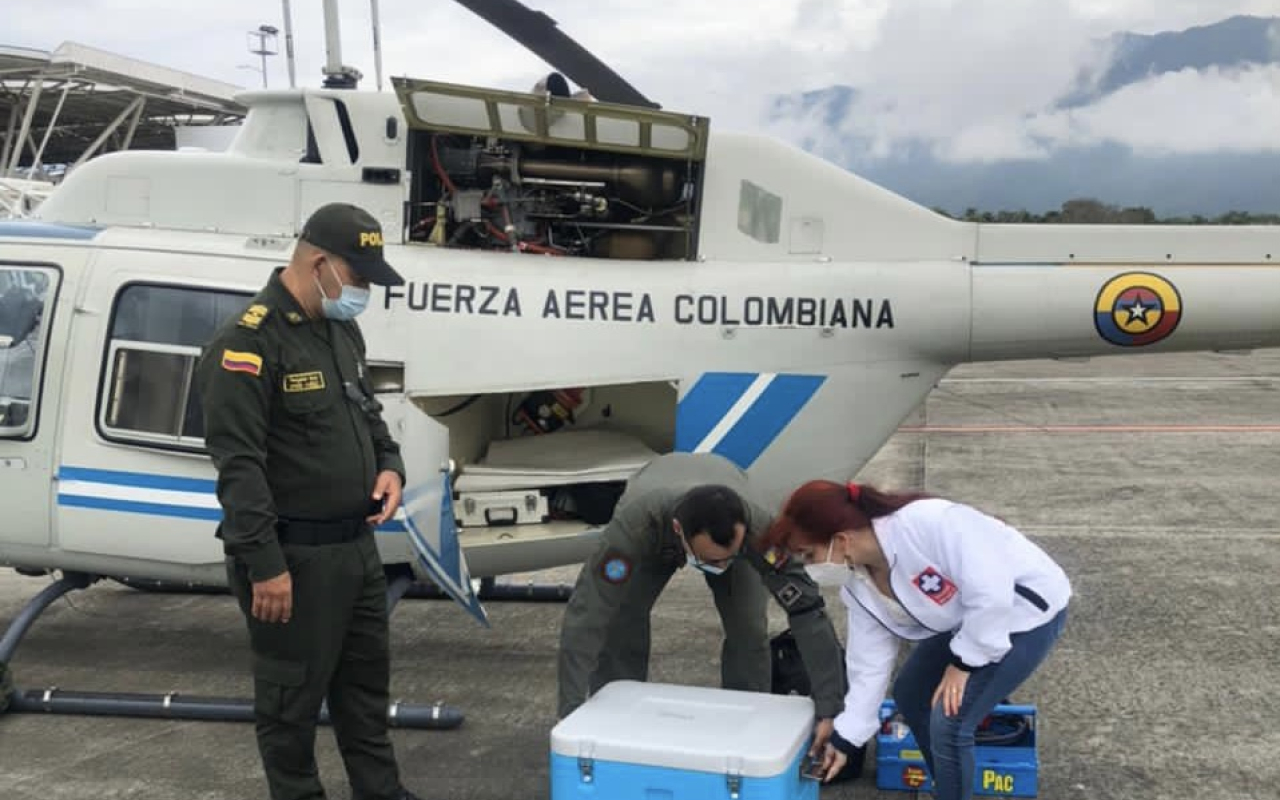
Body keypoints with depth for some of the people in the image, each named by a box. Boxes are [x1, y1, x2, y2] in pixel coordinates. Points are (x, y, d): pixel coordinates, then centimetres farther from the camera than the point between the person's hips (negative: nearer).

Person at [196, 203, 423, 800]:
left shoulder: (343, 330, 10)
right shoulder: (247, 344, -18)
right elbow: (239, 466, -22)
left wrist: (389, 465, 3)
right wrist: (264, 564, -23)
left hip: (357, 544, 9)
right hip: (293, 555, -9)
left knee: (366, 680, 20)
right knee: (293, 695, 7)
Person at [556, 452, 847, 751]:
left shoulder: (756, 528, -44)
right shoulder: (636, 524, -48)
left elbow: (808, 611, -41)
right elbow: (586, 614, -47)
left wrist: (827, 710, -45)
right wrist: (572, 714, -51)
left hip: (728, 534, 1)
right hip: (653, 525, 0)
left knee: (748, 627, -17)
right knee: (620, 621, -17)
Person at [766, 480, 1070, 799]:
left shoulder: (927, 524, -37)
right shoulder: (858, 584, -8)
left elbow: (992, 592, -33)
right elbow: (869, 663, 0)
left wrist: (963, 661, -21)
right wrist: (844, 737, 1)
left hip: (1026, 610, -8)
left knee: (948, 723, -15)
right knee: (910, 695, 14)